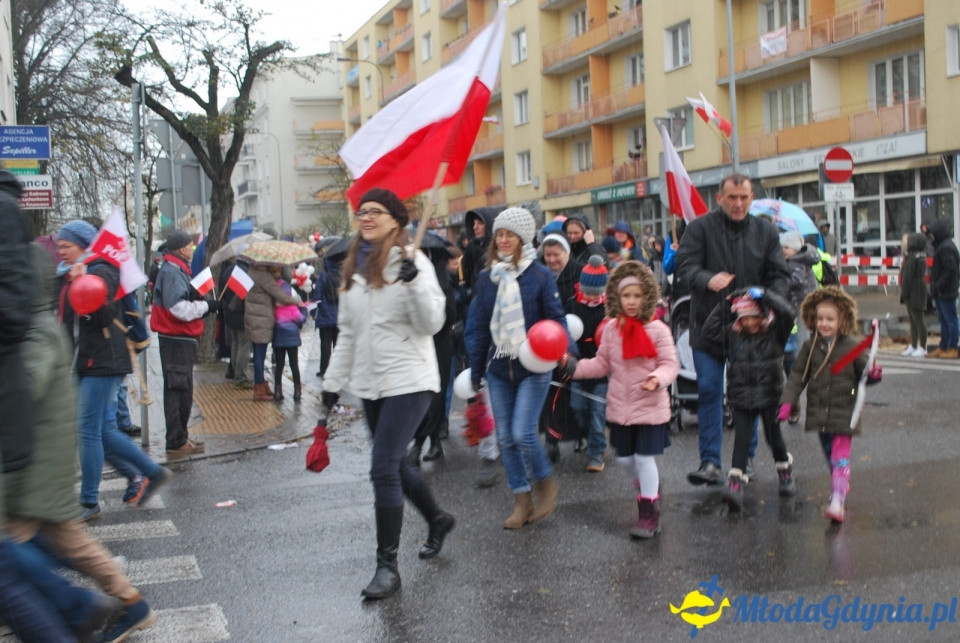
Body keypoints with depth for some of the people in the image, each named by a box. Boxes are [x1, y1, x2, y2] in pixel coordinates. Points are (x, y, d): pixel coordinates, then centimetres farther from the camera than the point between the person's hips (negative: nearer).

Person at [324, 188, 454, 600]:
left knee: (383, 468, -12)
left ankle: (387, 566, -2)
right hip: (370, 384, 7)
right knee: (394, 464, 16)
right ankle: (437, 519, 42)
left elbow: (432, 324, -14)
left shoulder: (411, 261, -8)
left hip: (408, 381, -7)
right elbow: (347, 331, 16)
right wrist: (333, 381, 16)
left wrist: (414, 281, -27)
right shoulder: (354, 268, 11)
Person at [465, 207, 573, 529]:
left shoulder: (540, 275, -6)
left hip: (533, 366, -5)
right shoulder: (487, 278, 6)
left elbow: (556, 319, -7)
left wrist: (568, 351, -24)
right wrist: (475, 370, 10)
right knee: (506, 438, 7)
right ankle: (522, 502, 20)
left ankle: (546, 481, 16)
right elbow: (478, 325, 10)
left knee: (523, 433, -12)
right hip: (498, 368, 5)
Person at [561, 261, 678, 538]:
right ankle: (650, 488, 43)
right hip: (620, 407, 4)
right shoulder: (611, 330, 1)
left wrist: (657, 379, -29)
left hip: (651, 407, -4)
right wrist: (573, 365, -4)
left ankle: (648, 513, 12)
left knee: (645, 458, -4)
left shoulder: (658, 330, -10)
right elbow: (602, 365, 8)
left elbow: (670, 364, -9)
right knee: (625, 458, 13)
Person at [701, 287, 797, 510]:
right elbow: (709, 332, 0)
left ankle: (785, 471, 38)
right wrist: (723, 307, -2)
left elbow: (788, 313, -19)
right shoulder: (733, 335, 2)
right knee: (741, 439, -5)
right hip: (742, 399, 1)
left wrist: (765, 295, -18)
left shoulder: (775, 333, -4)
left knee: (773, 436, 13)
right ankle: (736, 483, -10)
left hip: (770, 397, -1)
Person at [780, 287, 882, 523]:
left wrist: (872, 375, -20)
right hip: (819, 412, 4)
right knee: (830, 456, 17)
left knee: (840, 458, -10)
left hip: (844, 412, -4)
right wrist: (787, 402, -5)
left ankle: (837, 502, -14)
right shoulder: (810, 346, 2)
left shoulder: (852, 346, -5)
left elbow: (862, 373, 3)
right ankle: (842, 485, 39)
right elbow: (797, 376, 4)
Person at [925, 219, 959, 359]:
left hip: (946, 292, -10)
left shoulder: (946, 248, -18)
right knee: (943, 320, 15)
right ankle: (943, 348, 22)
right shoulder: (941, 246, 14)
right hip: (941, 292, 10)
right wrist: (935, 287, 13)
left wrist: (938, 287, -20)